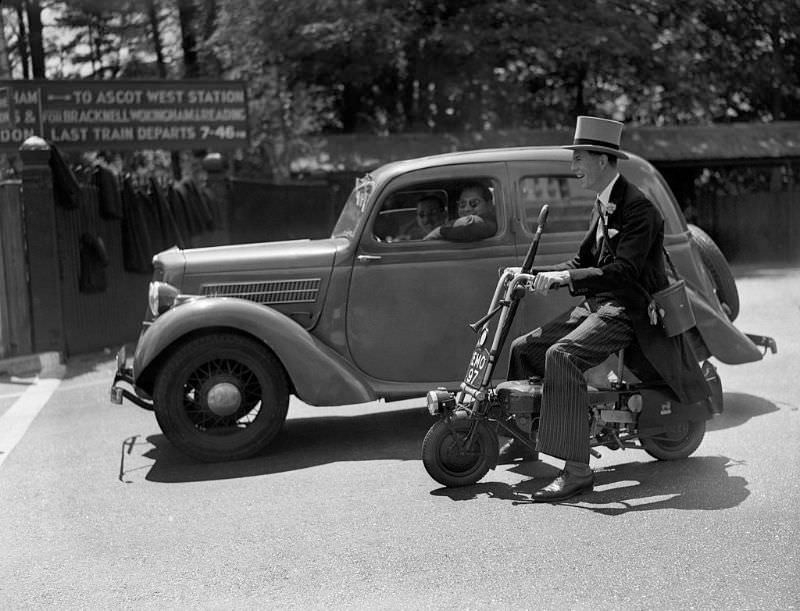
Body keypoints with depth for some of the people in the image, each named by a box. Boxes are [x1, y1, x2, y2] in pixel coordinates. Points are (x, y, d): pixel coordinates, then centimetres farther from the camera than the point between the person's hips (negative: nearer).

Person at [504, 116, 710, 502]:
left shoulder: (638, 208, -16)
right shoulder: (603, 206, 15)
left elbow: (625, 271, -26)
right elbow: (583, 261, 18)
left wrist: (566, 277, -32)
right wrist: (535, 274, 4)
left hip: (629, 309, -10)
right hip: (598, 304, 10)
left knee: (562, 355, -32)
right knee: (524, 348, 5)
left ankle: (577, 469, -33)